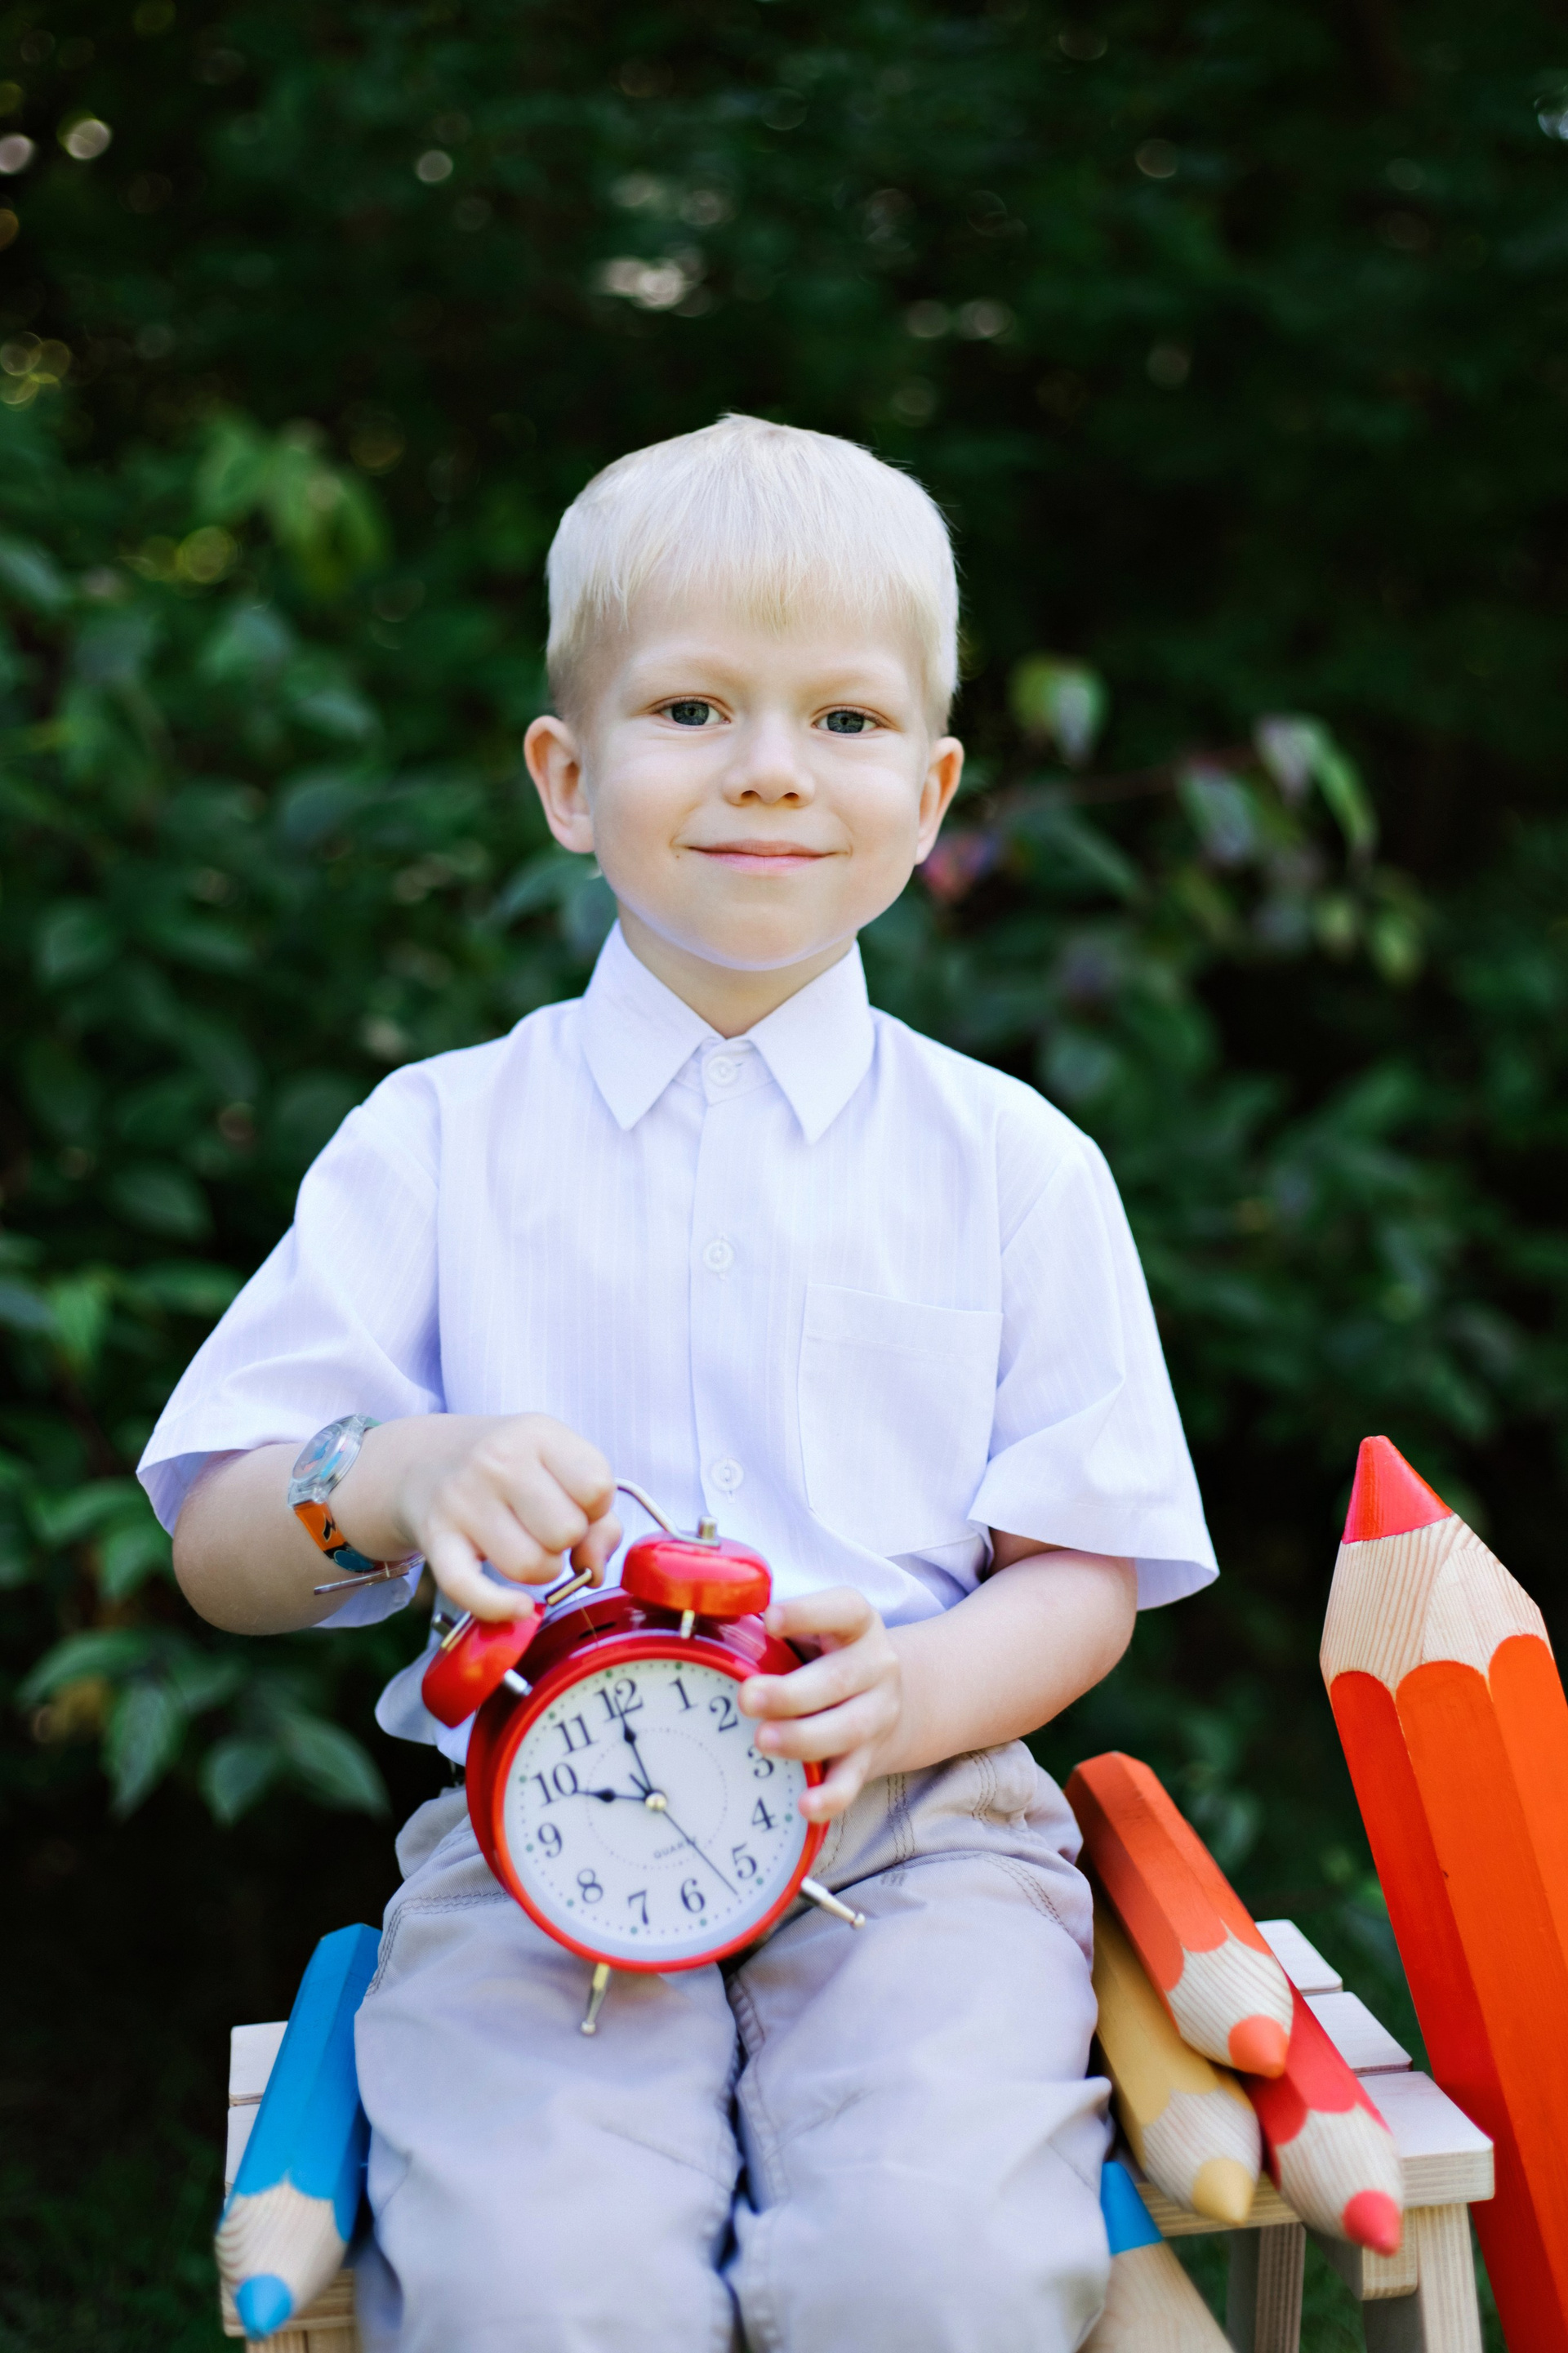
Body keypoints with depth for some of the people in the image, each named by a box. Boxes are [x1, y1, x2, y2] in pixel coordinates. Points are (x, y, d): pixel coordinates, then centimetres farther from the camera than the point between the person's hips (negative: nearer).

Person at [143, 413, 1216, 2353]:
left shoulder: (1014, 1164, 8)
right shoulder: (436, 1143, 8)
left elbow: (1087, 1574, 7)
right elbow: (218, 1555, 6)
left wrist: (910, 1695, -14)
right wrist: (396, 1480, -17)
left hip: (915, 1829, 1)